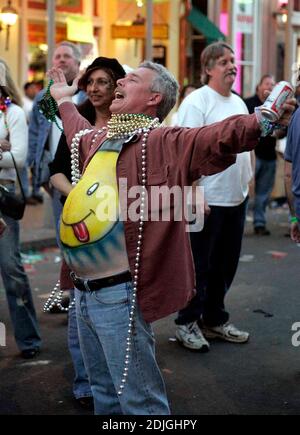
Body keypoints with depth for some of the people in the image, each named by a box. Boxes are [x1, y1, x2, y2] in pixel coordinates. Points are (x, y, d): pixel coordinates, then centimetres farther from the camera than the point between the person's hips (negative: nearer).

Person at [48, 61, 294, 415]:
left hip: (117, 295, -8)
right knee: (104, 393, 24)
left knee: (139, 401, 2)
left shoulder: (166, 142, -11)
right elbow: (78, 132, 38)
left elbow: (219, 137, -27)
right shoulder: (98, 139, 13)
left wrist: (263, 120, -44)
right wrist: (64, 100, 50)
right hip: (83, 290, 8)